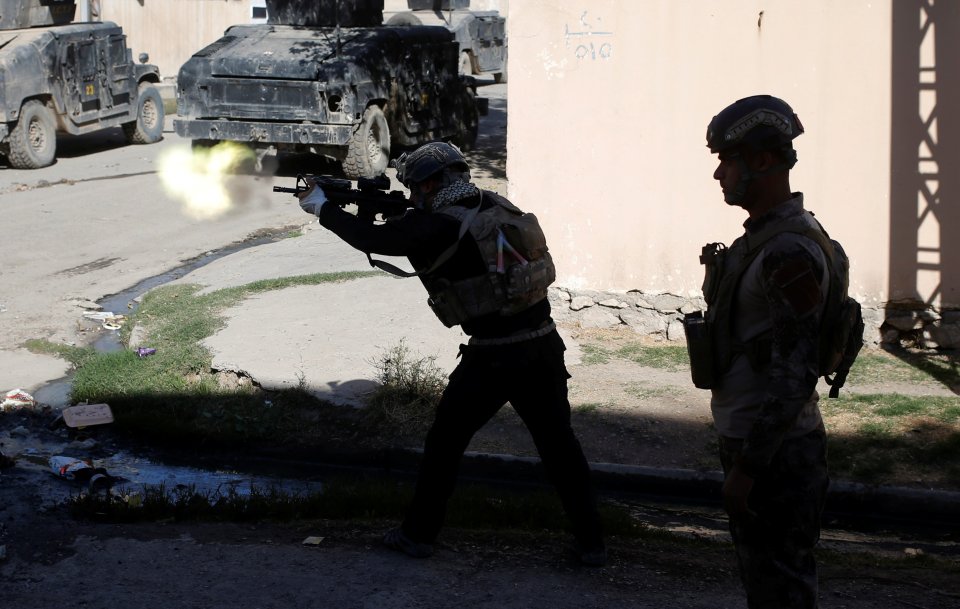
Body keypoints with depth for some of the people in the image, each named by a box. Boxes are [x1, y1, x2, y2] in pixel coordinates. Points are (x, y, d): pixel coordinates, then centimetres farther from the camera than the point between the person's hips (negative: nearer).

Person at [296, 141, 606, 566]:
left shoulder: (440, 226, -11)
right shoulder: (496, 207, 9)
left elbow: (378, 239, -8)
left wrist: (323, 208, 4)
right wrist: (403, 215, 19)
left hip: (492, 358, -5)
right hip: (544, 347, 6)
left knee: (444, 443, 13)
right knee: (560, 445, 13)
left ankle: (418, 535, 22)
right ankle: (591, 543, 15)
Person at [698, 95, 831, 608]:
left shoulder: (790, 253, -21)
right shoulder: (762, 237, 11)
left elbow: (793, 374, -24)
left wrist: (747, 467, -22)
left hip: (776, 455, -10)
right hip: (753, 441, 10)